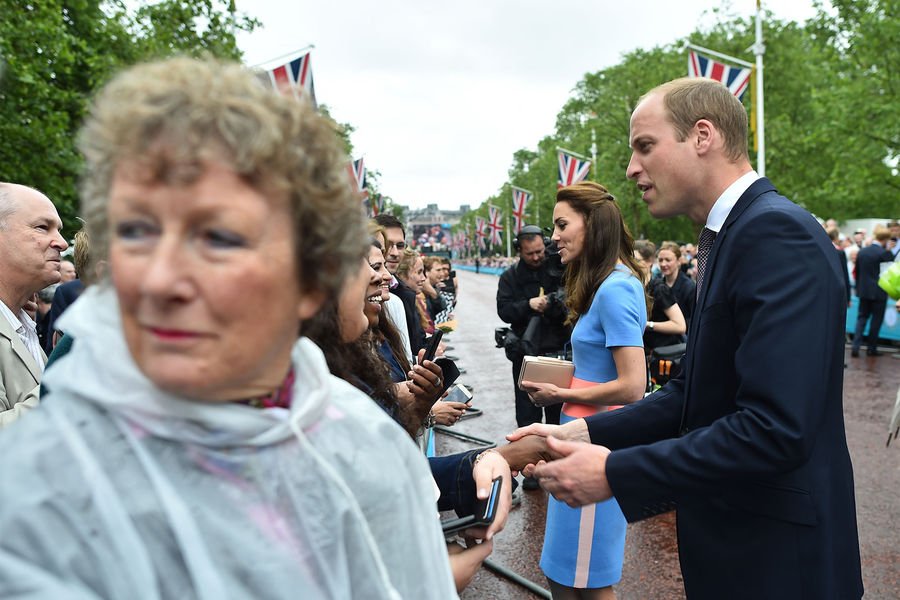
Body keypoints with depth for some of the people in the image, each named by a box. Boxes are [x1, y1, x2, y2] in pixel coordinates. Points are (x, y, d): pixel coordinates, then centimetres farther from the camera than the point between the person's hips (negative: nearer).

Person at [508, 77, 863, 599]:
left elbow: (774, 428, -29)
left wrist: (614, 473, -23)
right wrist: (585, 434, -3)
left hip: (775, 555, -8)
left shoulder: (776, 233, -22)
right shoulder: (734, 234, 8)